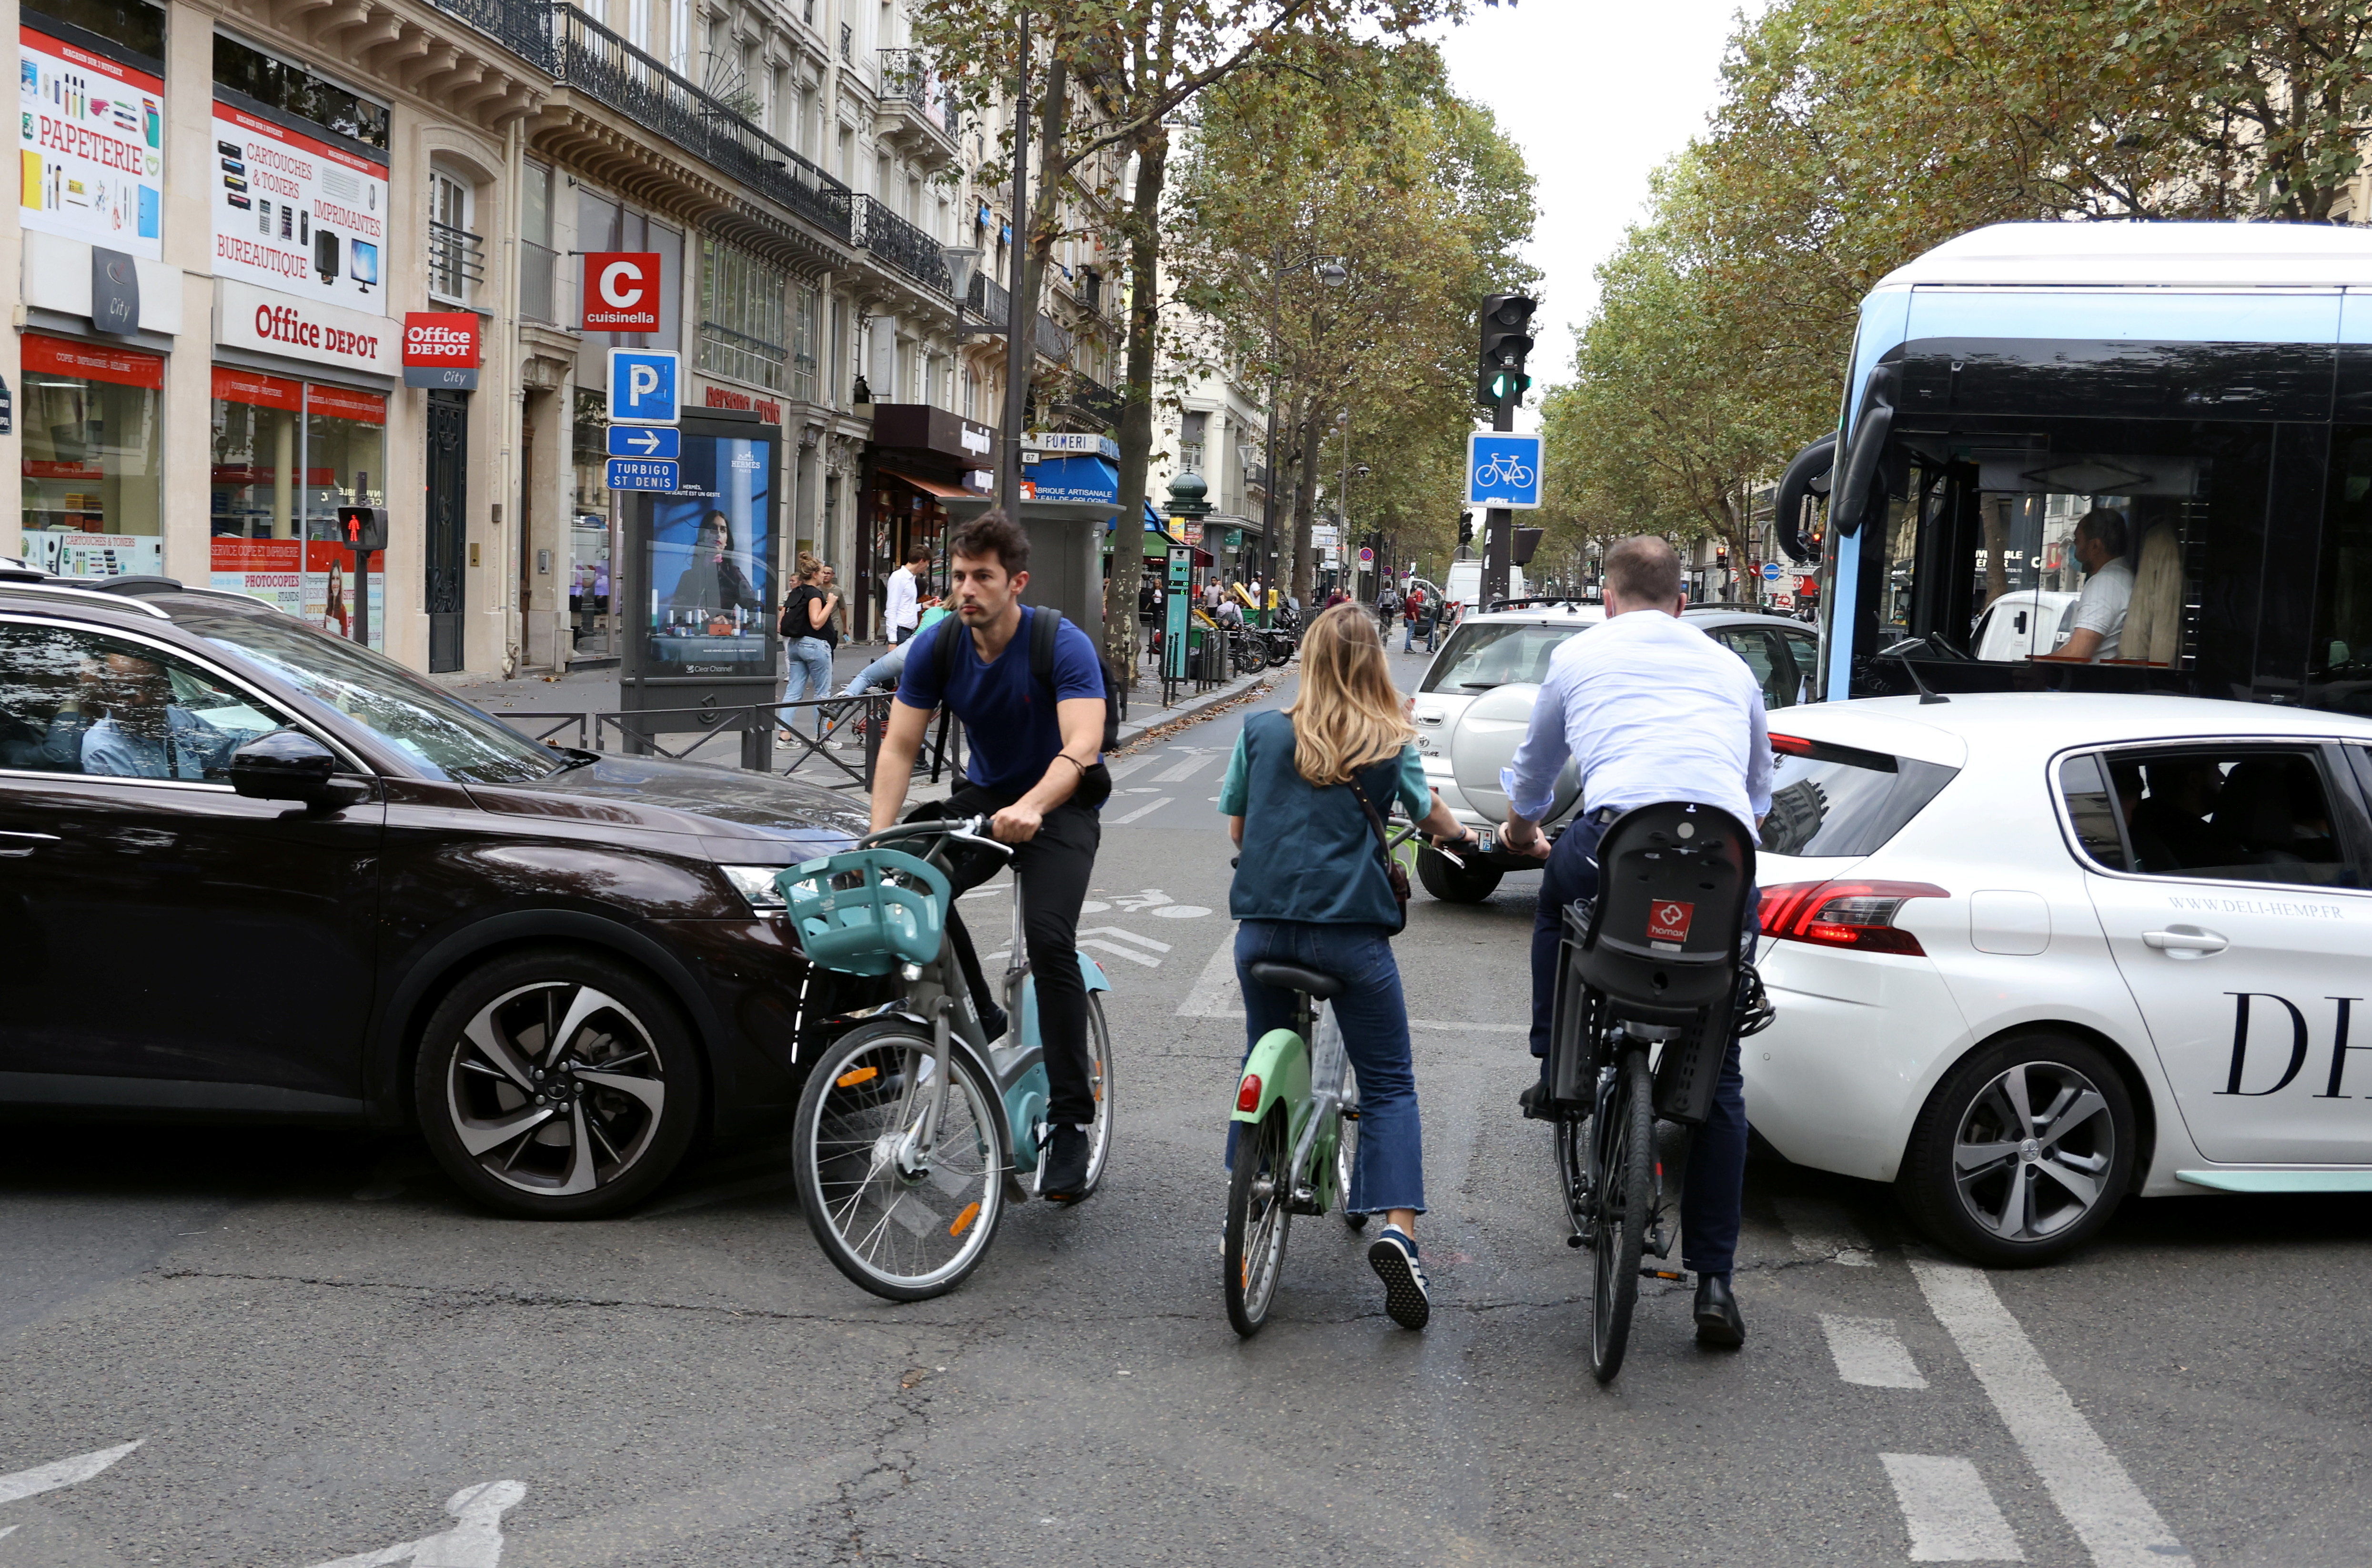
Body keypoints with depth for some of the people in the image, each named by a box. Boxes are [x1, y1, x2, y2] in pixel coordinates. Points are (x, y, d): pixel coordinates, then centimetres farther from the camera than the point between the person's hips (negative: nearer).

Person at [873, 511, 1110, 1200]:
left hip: (1060, 804, -4)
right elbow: (899, 746, -11)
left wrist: (1031, 807, -53)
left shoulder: (1063, 645, -22)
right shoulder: (936, 646, -9)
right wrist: (879, 836, -27)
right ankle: (980, 1017, -1)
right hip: (985, 795, 4)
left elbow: (1081, 745, -34)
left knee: (1048, 937, -25)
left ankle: (1071, 1120, -17)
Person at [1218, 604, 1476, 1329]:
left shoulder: (1261, 731, 4)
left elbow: (1235, 826, 13)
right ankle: (1397, 1228, -10)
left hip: (1263, 923, 2)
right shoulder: (1391, 744, 1)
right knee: (1389, 1084, 6)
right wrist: (1460, 836, 40)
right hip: (1349, 929, -2)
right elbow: (1431, 814, 18)